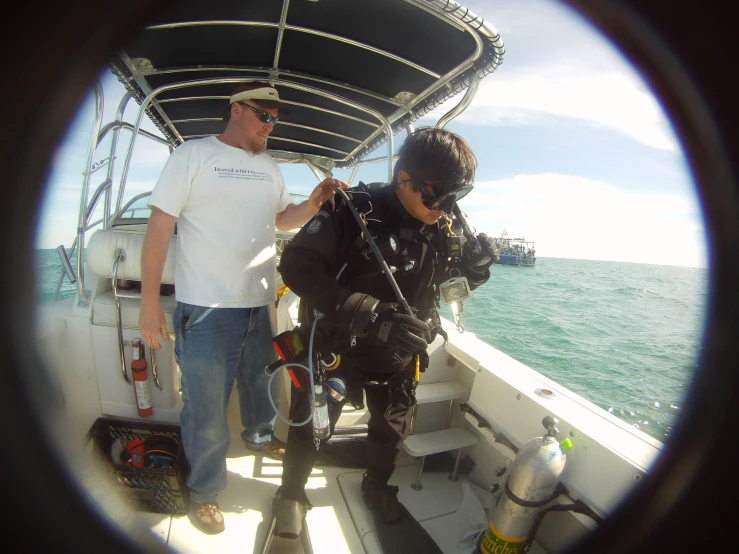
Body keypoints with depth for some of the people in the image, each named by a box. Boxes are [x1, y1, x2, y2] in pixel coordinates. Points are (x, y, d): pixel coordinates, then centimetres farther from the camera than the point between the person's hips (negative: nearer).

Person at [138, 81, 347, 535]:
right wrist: (150, 302, -10)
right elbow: (160, 226, -7)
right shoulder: (193, 154, -5)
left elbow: (284, 219, 19)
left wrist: (315, 202, -2)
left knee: (258, 380, 22)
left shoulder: (270, 166, 13)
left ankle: (260, 434, 50)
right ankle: (205, 489, 26)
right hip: (205, 307, -5)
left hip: (260, 303, 6)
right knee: (206, 405, 4)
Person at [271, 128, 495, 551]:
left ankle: (377, 485, 54)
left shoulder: (446, 227, -9)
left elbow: (448, 282, 4)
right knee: (311, 426, 12)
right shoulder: (353, 211, -27)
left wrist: (473, 267, -20)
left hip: (398, 351, 5)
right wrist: (370, 314, -42)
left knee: (393, 426, 22)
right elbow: (297, 266, -33)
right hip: (336, 344, -4)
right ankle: (292, 492, 44)